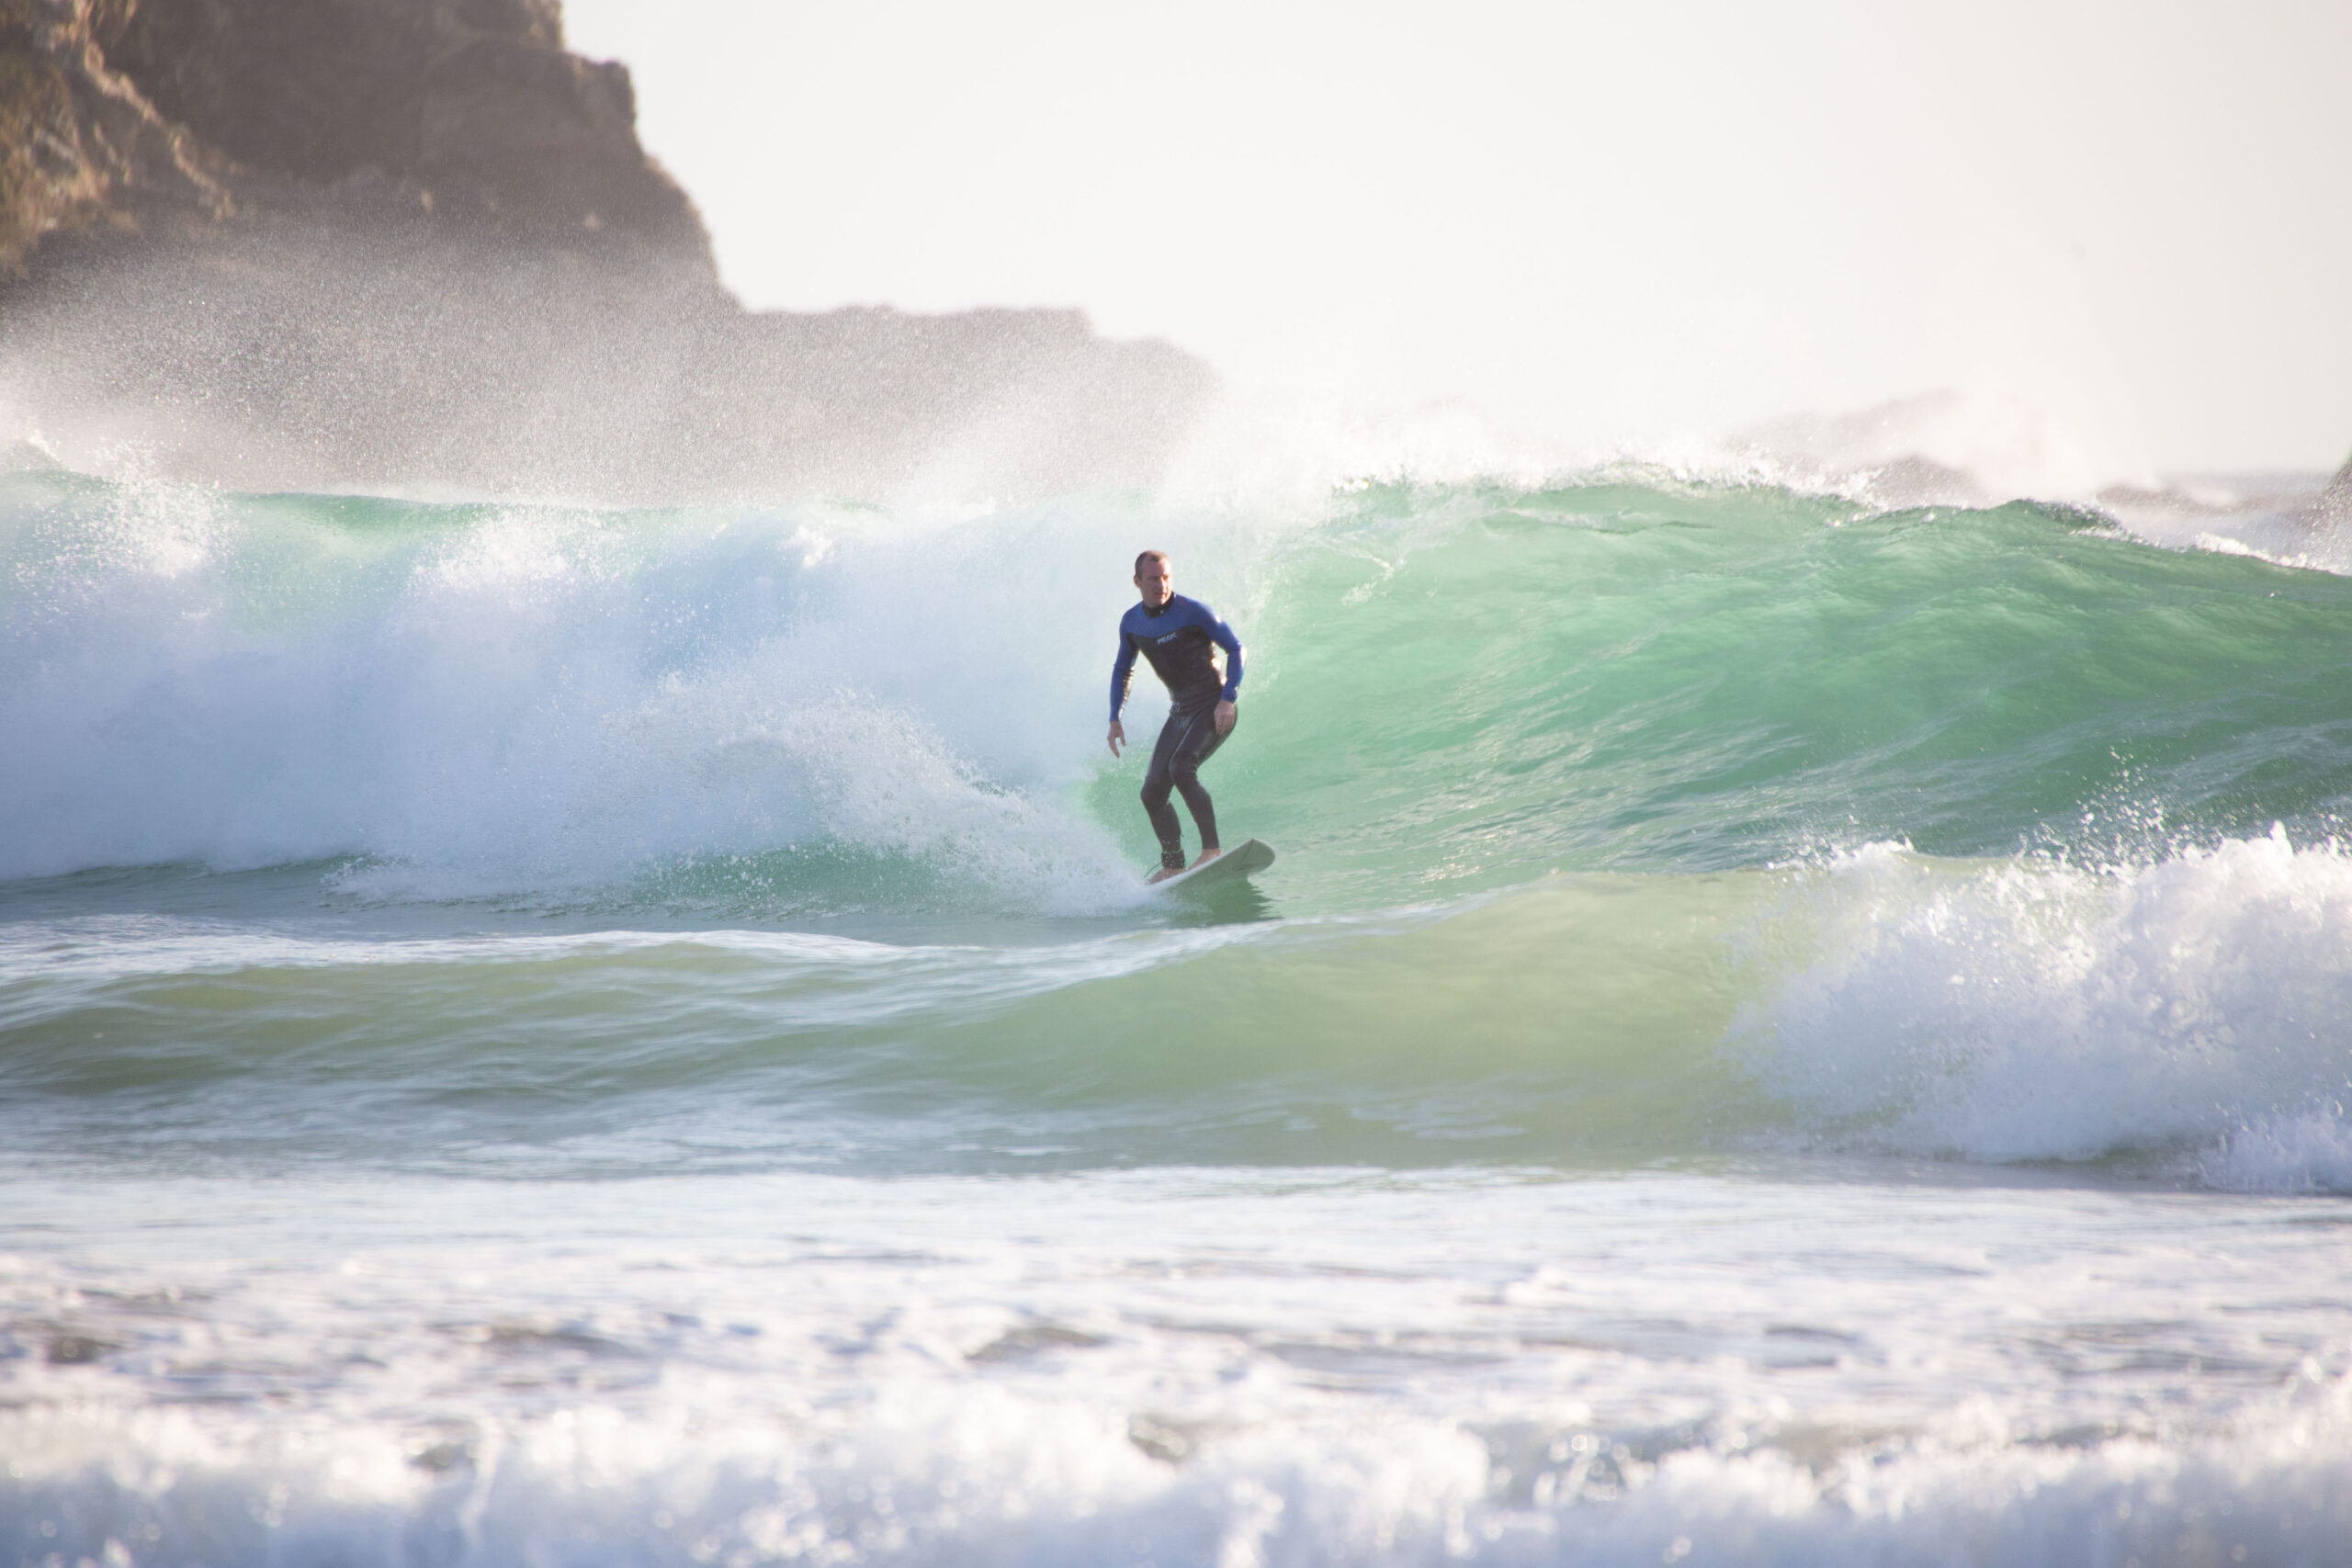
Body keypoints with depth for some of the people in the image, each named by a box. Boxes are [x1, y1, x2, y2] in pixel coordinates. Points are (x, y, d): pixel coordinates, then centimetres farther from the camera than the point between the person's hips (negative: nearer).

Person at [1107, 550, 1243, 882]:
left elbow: (1235, 648, -10)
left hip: (1214, 708, -7)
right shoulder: (1131, 623, 3)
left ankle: (1212, 849, -25)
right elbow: (1122, 670, 19)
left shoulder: (1193, 611, -15)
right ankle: (1172, 866, 17)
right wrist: (1115, 718, 10)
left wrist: (1228, 699, -19)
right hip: (1180, 713, 7)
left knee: (1181, 767, -28)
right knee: (1152, 793, 3)